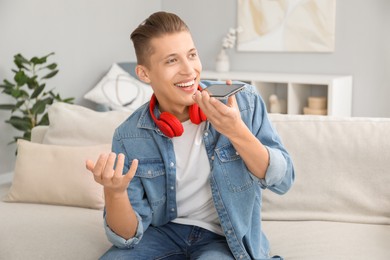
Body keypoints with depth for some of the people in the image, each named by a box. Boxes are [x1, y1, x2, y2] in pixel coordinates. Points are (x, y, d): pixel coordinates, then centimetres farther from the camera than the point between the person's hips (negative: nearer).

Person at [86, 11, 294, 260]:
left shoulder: (244, 102, -13)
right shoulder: (128, 137, -11)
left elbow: (283, 180, -14)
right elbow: (128, 235, -11)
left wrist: (236, 131, -30)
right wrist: (114, 192, -33)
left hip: (227, 237, 0)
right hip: (164, 232, 1)